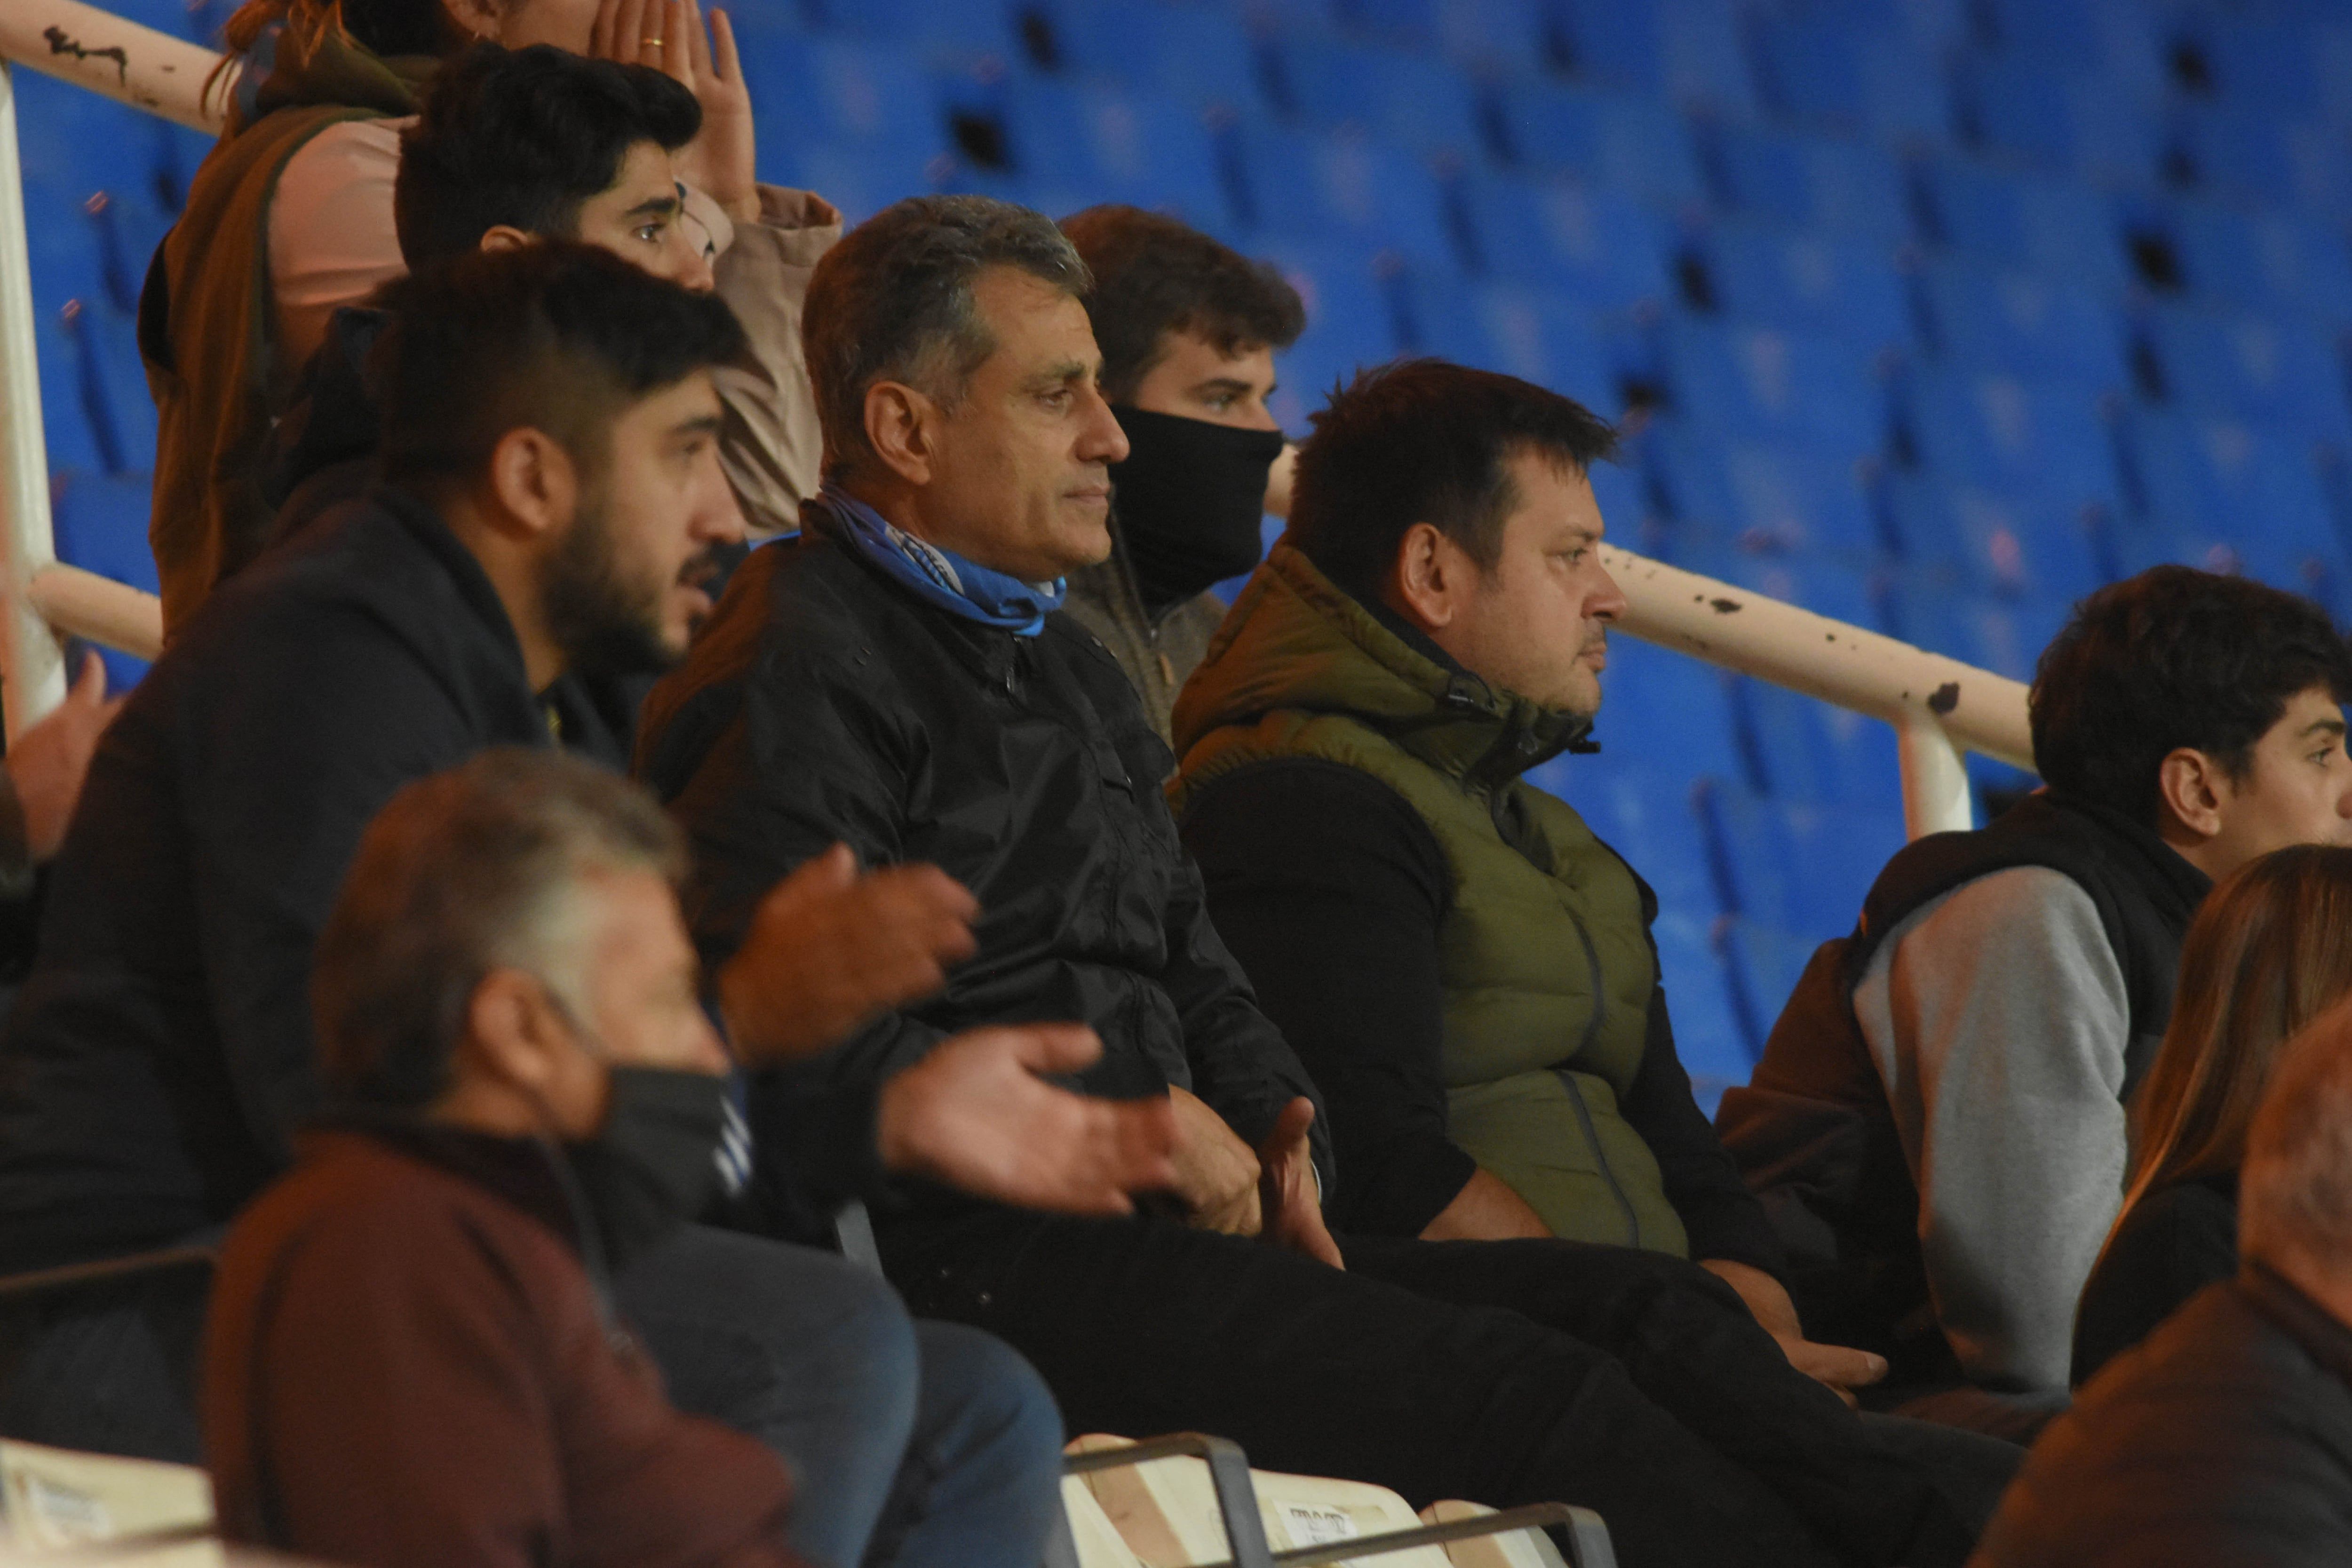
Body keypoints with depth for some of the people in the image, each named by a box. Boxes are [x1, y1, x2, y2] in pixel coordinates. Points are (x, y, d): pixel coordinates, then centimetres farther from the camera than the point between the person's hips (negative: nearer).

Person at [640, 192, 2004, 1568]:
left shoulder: (1068, 666, 27)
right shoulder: (801, 667, -7)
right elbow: (795, 1062, -19)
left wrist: (1268, 1137, 5)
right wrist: (1134, 1129, -12)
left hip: (1169, 1234, 10)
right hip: (979, 1271, -10)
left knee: (1653, 1309, -8)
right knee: (1529, 1390, -22)